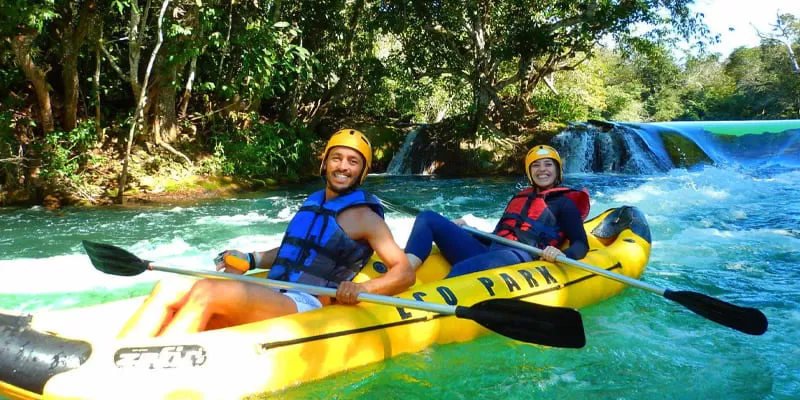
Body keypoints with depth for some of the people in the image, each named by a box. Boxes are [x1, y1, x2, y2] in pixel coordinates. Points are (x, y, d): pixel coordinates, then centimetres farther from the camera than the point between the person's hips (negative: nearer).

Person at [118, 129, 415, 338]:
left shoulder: (363, 216, -2)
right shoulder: (312, 203, 20)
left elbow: (406, 273, -7)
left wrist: (360, 289, -25)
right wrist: (250, 261, 17)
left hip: (305, 307, -8)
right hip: (272, 298, 8)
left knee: (207, 291, -30)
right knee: (167, 291, -9)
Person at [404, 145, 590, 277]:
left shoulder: (564, 203, 12)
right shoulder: (519, 198, 29)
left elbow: (581, 244, 2)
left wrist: (563, 255, -20)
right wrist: (465, 228, 23)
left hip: (522, 258, -7)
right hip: (489, 252, 7)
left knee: (460, 271, -38)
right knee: (428, 218, -5)